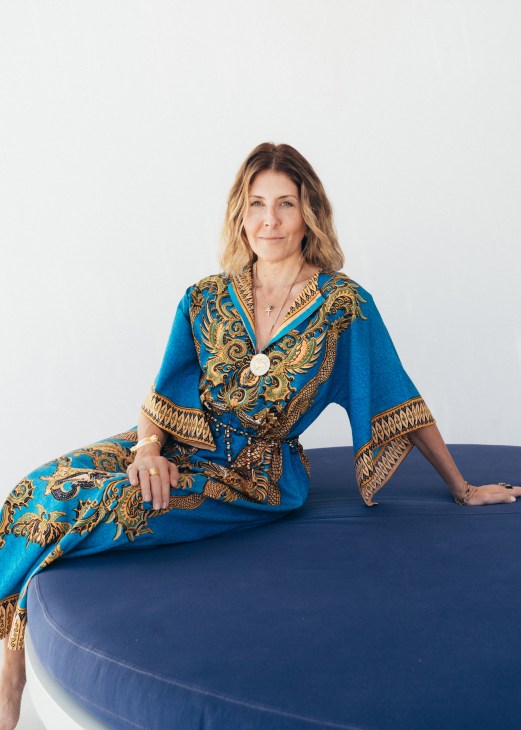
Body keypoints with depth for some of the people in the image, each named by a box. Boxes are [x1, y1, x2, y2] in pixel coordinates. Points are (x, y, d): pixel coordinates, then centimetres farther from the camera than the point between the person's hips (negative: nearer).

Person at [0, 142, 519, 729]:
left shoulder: (342, 305, -6)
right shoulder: (207, 299, 4)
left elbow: (396, 400, 0)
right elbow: (164, 389, 5)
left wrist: (461, 489, 6)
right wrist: (149, 447, -17)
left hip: (257, 476, -4)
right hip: (181, 444, 4)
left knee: (109, 506, -28)